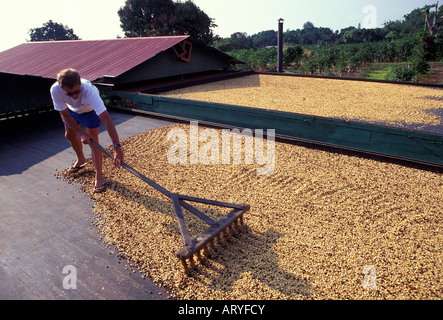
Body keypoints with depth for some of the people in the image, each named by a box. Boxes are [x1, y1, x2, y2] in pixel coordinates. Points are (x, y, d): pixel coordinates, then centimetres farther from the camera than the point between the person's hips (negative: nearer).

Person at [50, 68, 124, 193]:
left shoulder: (89, 91, -47)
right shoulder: (55, 90, -37)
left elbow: (106, 119, -55)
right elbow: (65, 116, -22)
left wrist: (117, 147, -62)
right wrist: (82, 133, -31)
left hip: (90, 110, -4)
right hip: (71, 110, 4)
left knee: (92, 140, -14)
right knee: (69, 135, 17)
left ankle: (99, 177, -2)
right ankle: (81, 160, 46)